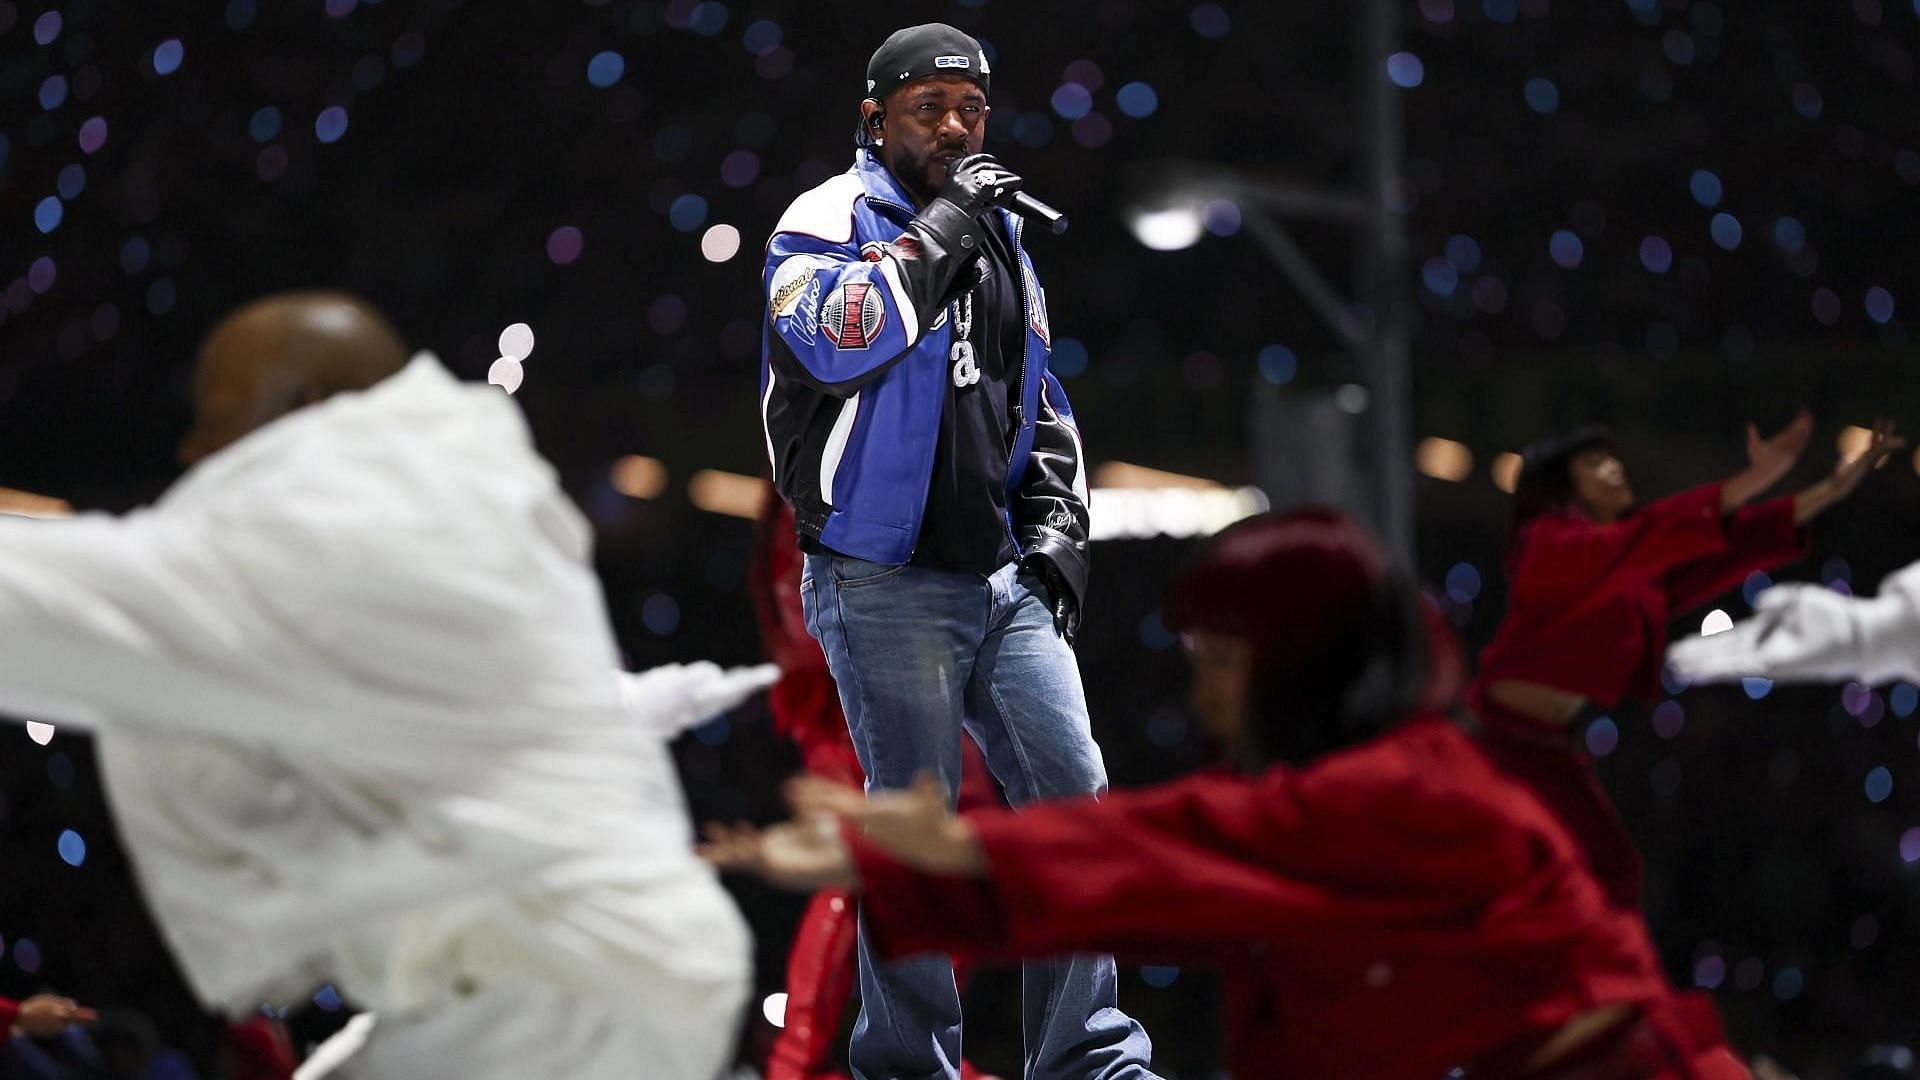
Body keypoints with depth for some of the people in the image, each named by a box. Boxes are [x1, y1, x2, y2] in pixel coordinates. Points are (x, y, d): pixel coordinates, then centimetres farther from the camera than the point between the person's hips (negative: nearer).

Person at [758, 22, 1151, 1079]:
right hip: (883, 584, -6)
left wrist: (1056, 522, 10)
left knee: (1072, 792, 1)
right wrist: (939, 228, -21)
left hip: (1003, 581, 6)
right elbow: (834, 340, -26)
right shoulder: (831, 219, -4)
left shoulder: (1000, 237, 16)